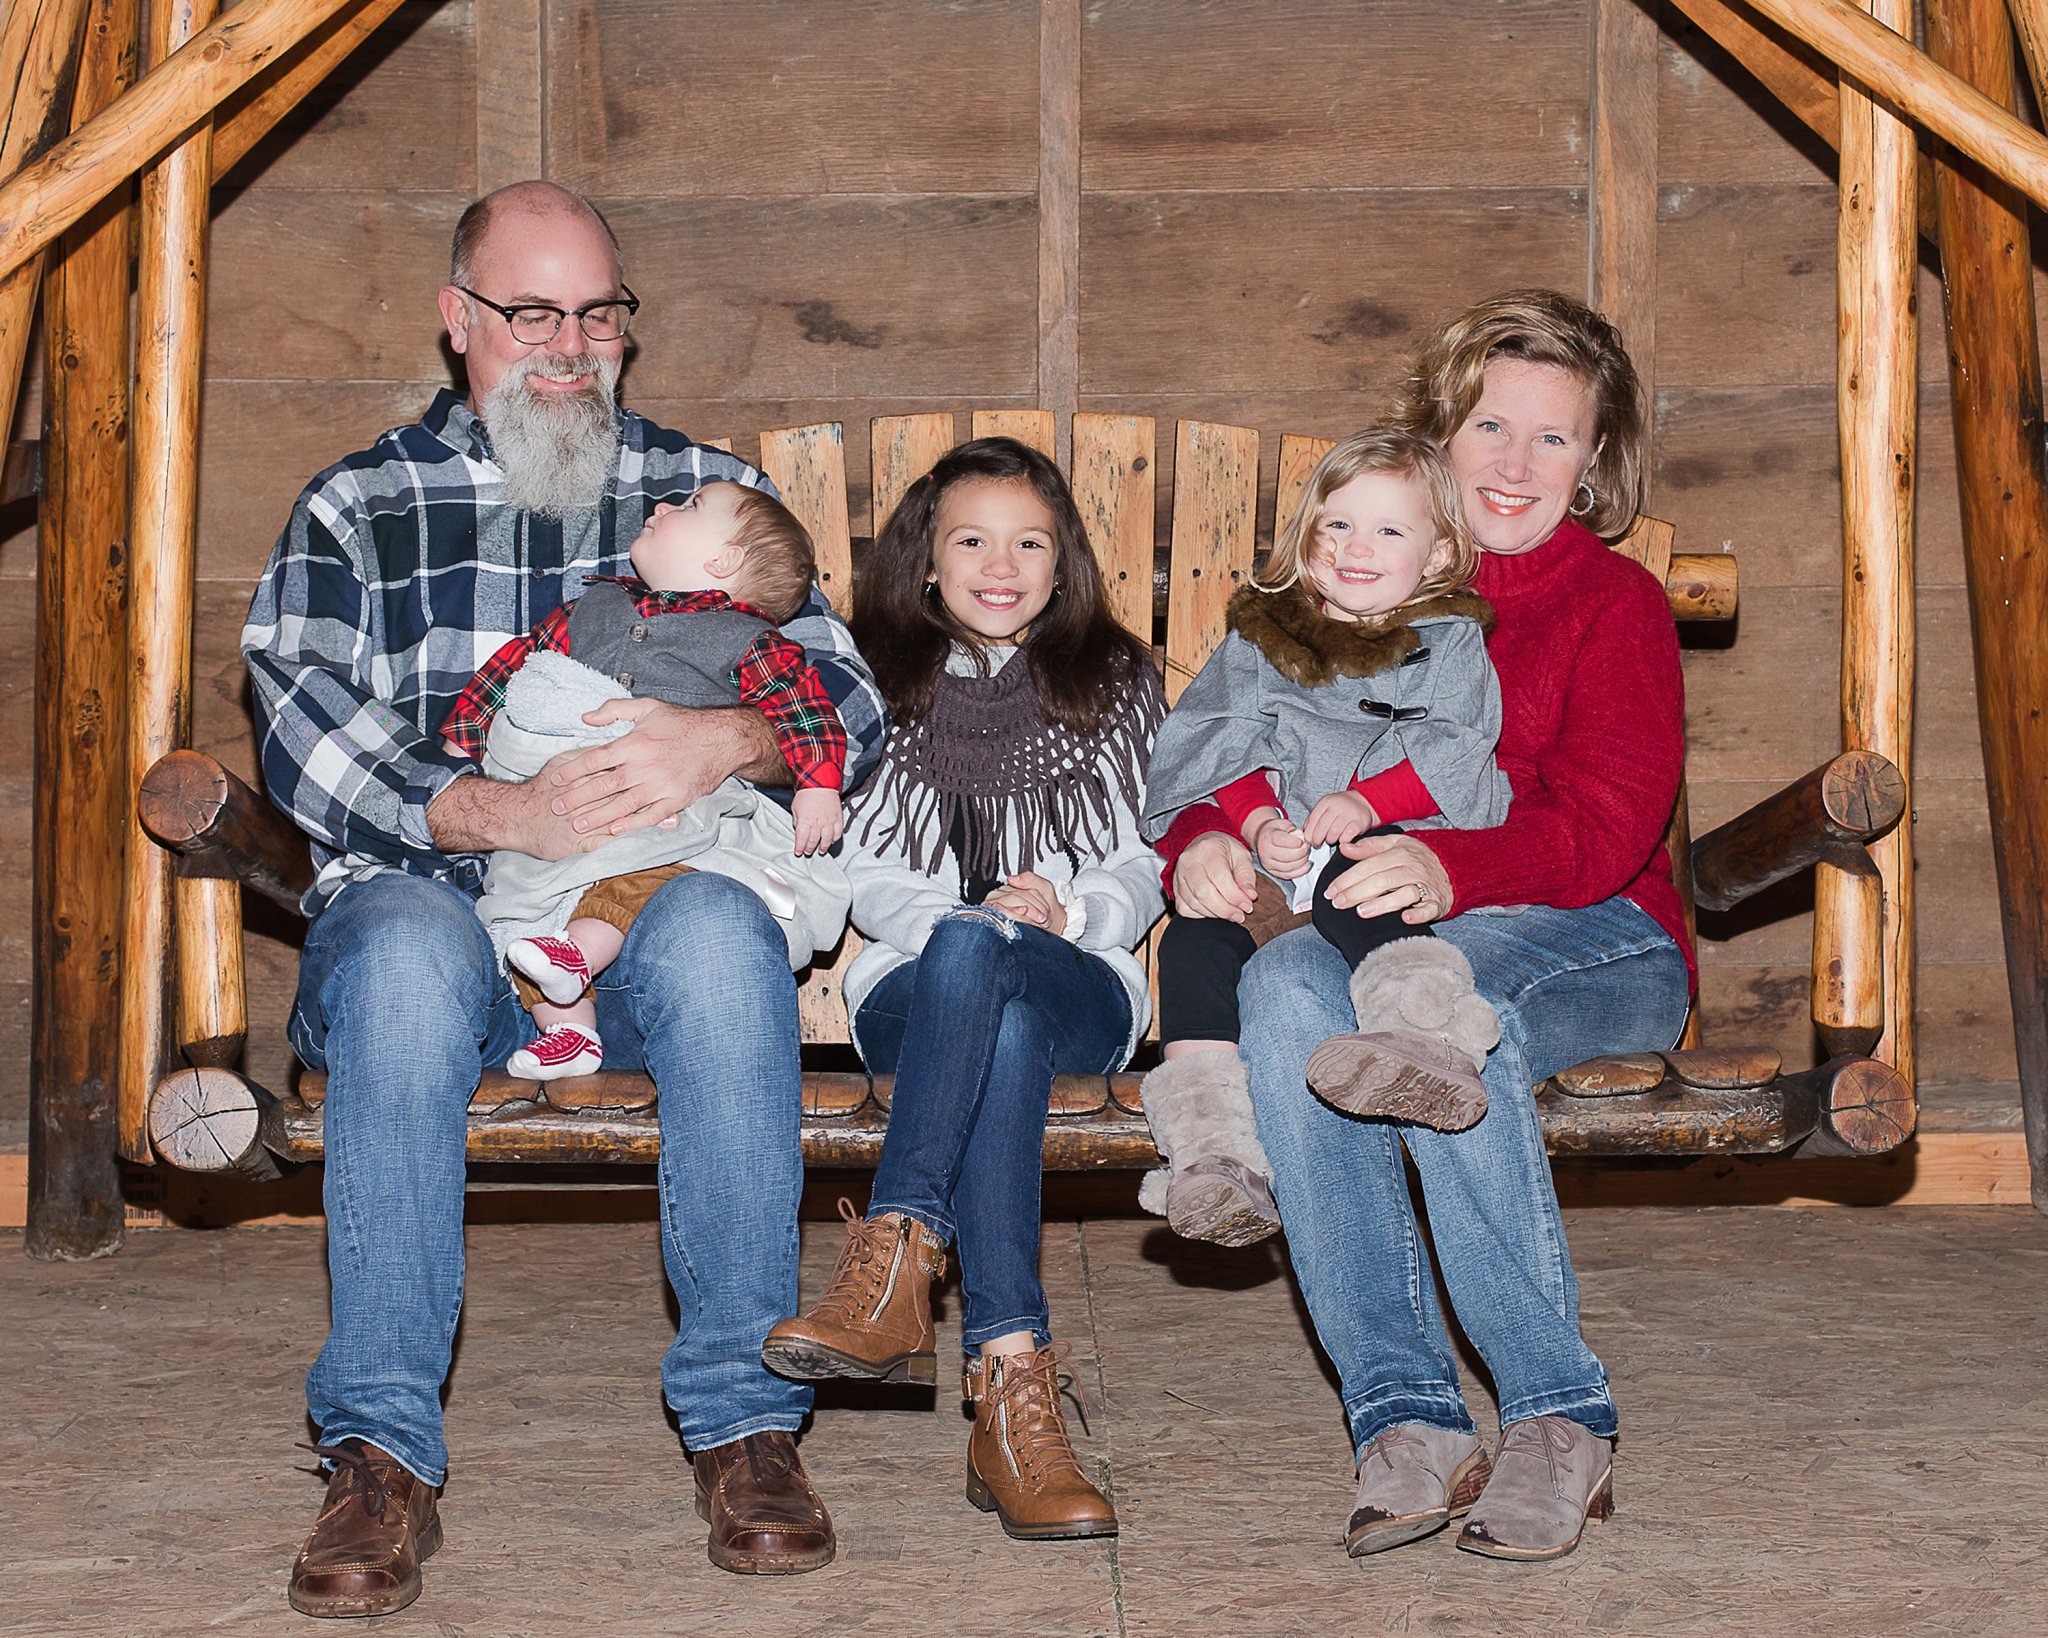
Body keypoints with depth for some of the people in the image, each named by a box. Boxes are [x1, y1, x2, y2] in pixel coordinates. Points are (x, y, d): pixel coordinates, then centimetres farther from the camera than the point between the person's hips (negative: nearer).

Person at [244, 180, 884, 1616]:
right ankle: (383, 1455, -33)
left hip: (656, 906, 1)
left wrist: (727, 740, -17)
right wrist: (496, 813, -20)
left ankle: (745, 1416, -29)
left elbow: (849, 699, 7)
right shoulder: (356, 509, 13)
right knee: (406, 951, -37)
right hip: (432, 896, 0)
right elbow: (303, 731, -2)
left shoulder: (710, 491, 17)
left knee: (720, 934, -35)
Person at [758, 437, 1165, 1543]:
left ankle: (896, 1256, -53)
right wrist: (962, 917, -13)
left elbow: (1142, 868, 12)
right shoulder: (883, 686, 18)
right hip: (914, 986, 0)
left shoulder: (1113, 683, 18)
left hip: (1081, 985, 0)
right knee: (996, 1021, -40)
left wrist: (1068, 912, -11)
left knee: (979, 959, -39)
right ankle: (1013, 1381, -52)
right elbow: (870, 882, 9)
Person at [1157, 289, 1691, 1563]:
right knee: (1289, 984, -34)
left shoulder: (1615, 601, 5)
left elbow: (1604, 826, -12)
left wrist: (1451, 871, -33)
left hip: (1594, 943, -3)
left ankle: (1560, 1418, -29)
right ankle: (1405, 1419, -34)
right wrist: (1202, 840, -15)